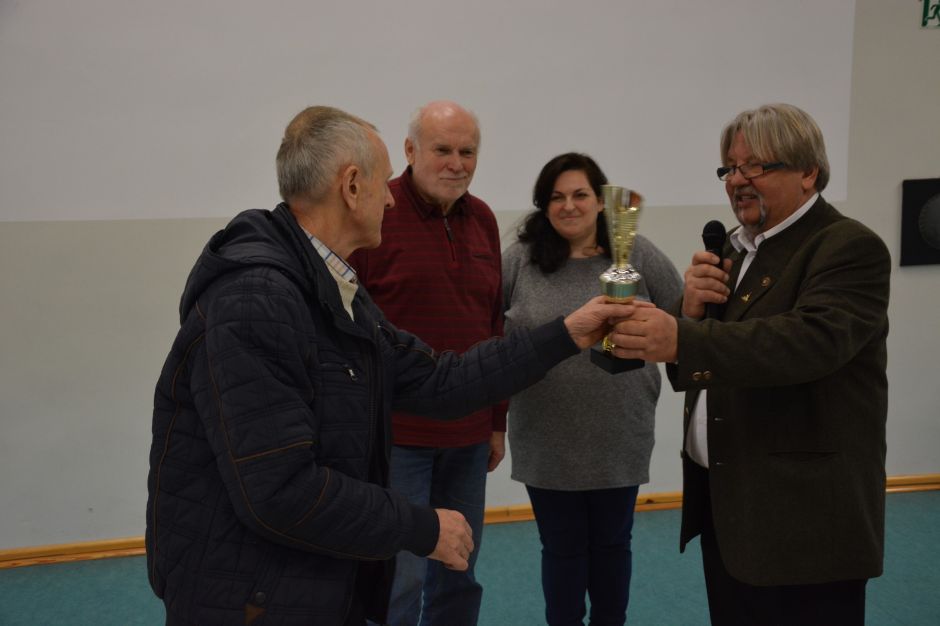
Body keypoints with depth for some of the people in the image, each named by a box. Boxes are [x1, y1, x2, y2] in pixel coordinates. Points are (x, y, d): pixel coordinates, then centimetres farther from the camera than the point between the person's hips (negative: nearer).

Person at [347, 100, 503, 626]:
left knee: (459, 573, 16)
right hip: (396, 432, -6)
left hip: (469, 435, 6)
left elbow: (494, 325, 13)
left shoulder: (482, 219, 8)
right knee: (398, 579, 0)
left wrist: (498, 421, 14)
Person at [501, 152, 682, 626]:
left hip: (618, 439, 1)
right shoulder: (520, 260, -5)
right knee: (561, 547, 12)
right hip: (547, 442, -1)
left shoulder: (639, 255, -3)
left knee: (611, 542, 17)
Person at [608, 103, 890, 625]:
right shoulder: (736, 249, 13)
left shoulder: (850, 248, -11)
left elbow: (811, 340, -30)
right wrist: (691, 309, -10)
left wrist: (682, 341, -39)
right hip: (722, 503, 7)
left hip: (800, 518, -7)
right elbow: (689, 366, 11)